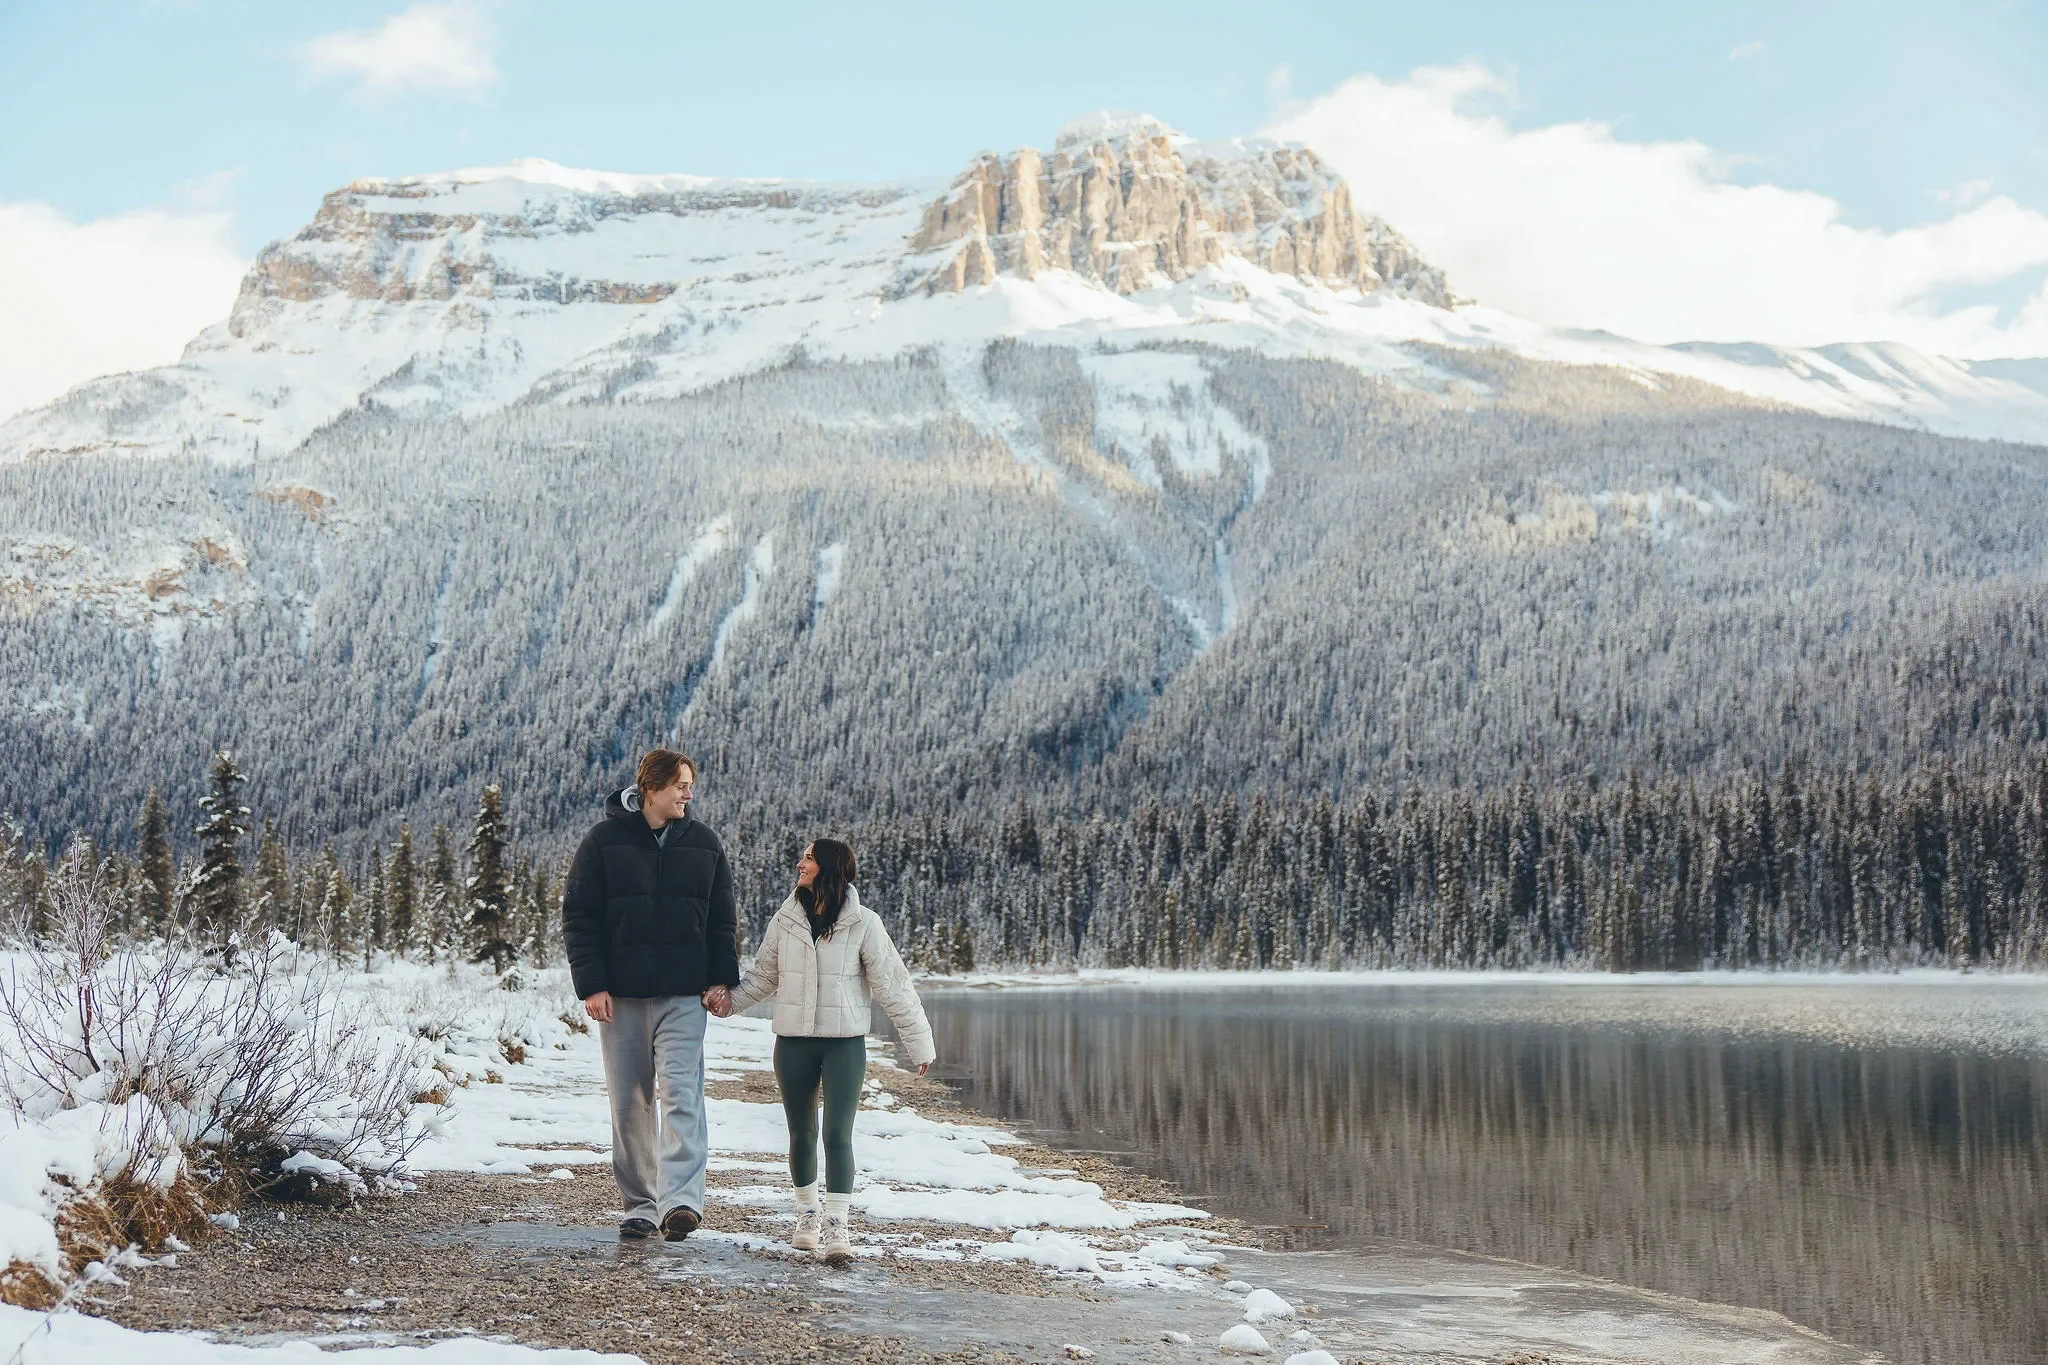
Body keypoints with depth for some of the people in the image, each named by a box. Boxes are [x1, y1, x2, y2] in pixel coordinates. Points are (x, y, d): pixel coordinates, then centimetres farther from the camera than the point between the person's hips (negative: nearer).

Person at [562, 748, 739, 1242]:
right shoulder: (604, 840, 1)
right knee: (630, 1102, 5)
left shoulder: (703, 844, 8)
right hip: (621, 996, 0)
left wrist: (721, 979, 4)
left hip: (684, 996, 0)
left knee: (680, 1093, -12)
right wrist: (591, 984, -7)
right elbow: (578, 917, 1)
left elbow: (721, 919, 13)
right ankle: (640, 1205, 14)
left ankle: (680, 1201, -19)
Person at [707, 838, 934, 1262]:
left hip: (845, 1043, -3)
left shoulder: (862, 923, -5)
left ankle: (835, 1227, -10)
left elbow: (891, 985, -2)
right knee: (802, 1134, 13)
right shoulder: (786, 920, 3)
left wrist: (918, 1041, -2)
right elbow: (763, 976, 13)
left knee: (838, 1135, -11)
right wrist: (730, 999, -4)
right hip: (793, 1042, 3)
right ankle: (807, 1216, 29)